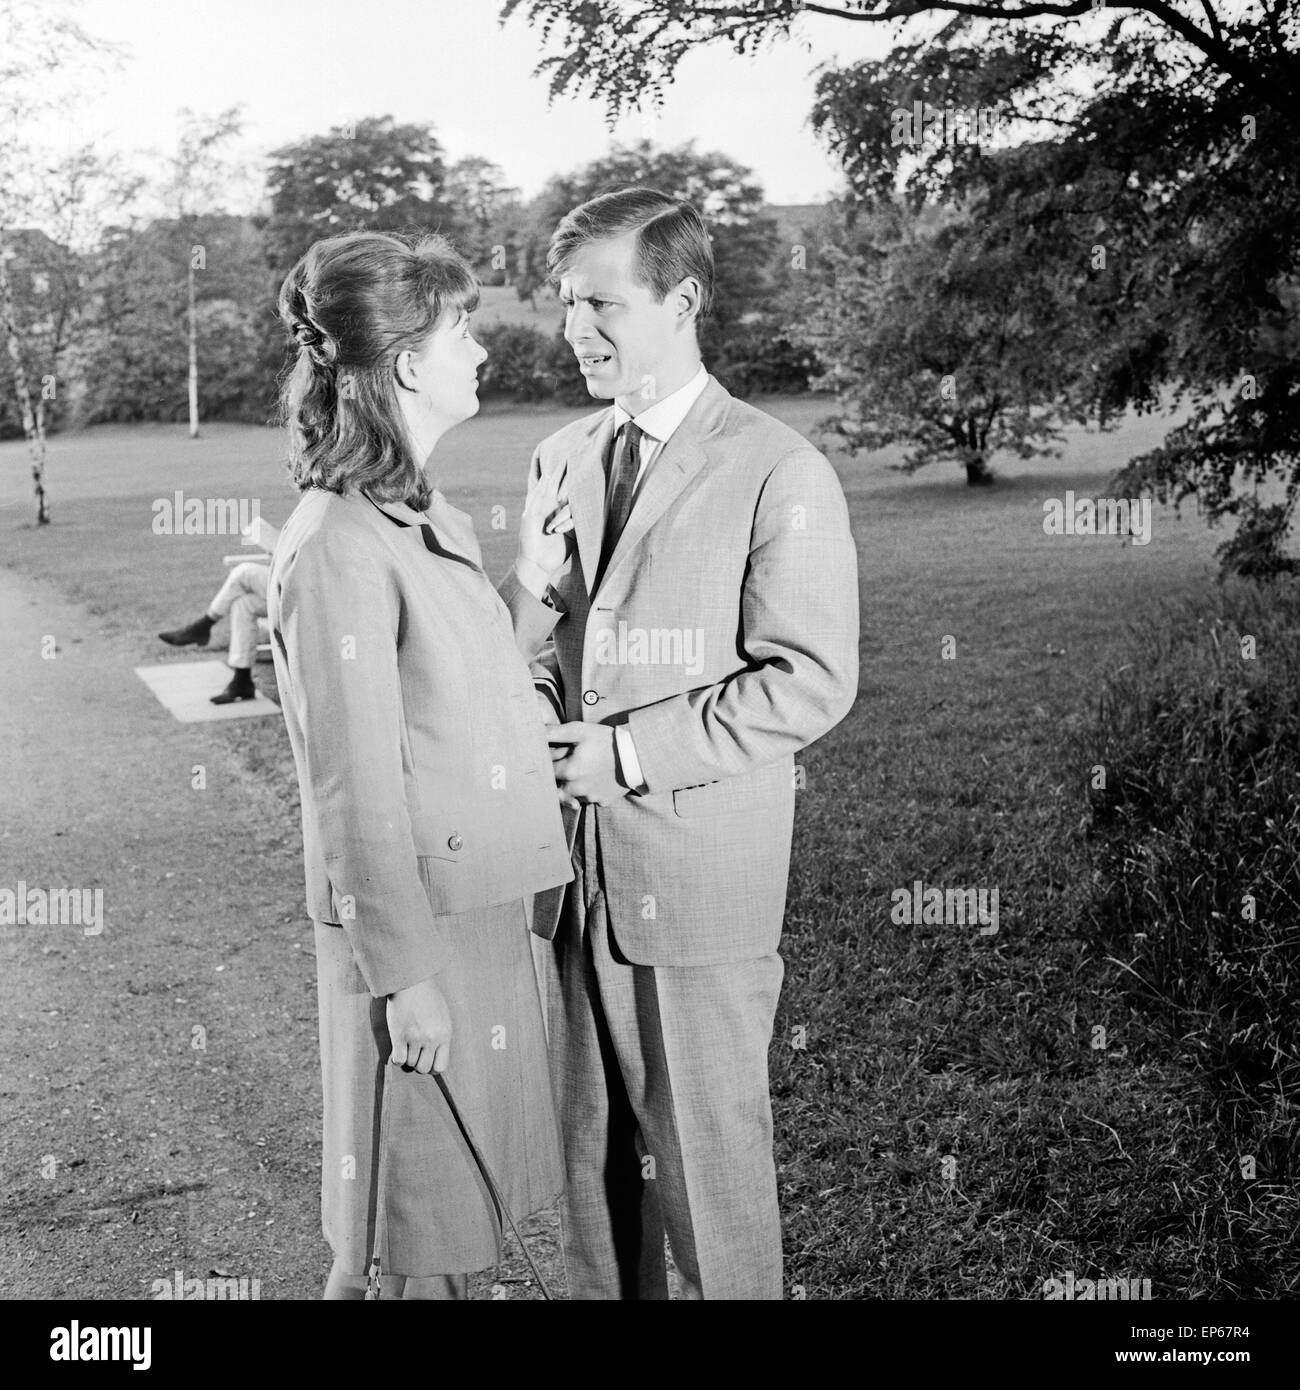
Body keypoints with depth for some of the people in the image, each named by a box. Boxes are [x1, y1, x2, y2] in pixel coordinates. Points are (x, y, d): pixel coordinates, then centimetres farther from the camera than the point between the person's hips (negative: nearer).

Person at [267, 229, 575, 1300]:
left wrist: (531, 580, 4)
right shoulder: (338, 548, -19)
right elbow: (356, 794, -19)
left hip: (484, 905, 8)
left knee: (459, 1197, 20)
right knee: (422, 1238, 7)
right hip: (417, 924, -8)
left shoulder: (433, 521, 9)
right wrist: (406, 977, -16)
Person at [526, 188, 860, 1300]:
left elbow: (811, 681, -13)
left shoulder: (779, 472, -9)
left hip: (697, 875, -6)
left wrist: (631, 751, -17)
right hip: (570, 869, 6)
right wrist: (535, 708, -1)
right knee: (590, 1144, 17)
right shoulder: (561, 458, 11)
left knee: (708, 1152, 7)